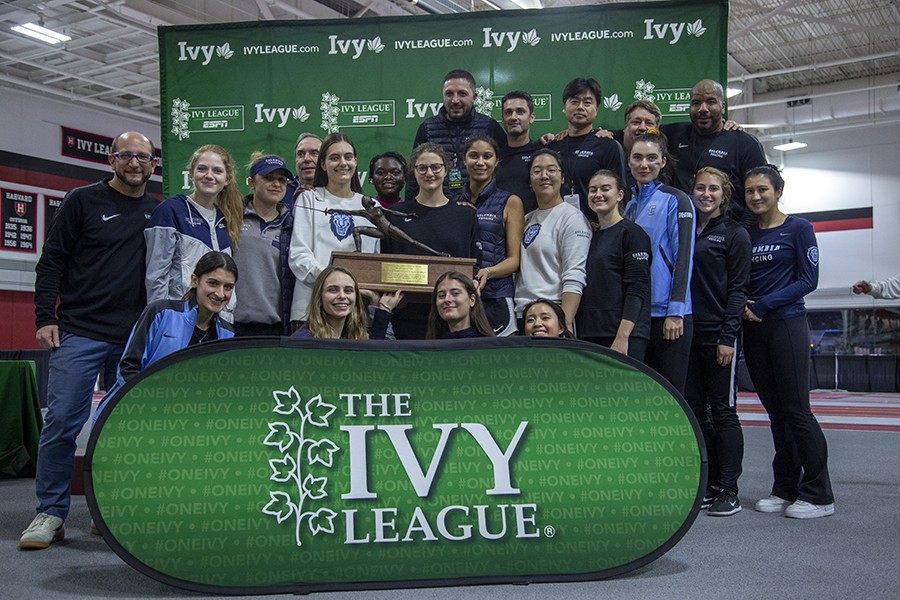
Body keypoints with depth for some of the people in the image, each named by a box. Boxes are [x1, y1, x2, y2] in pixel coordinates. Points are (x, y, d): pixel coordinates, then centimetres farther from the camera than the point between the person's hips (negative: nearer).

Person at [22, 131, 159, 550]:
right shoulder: (83, 201, 3)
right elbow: (51, 261, 1)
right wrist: (45, 318, -7)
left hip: (135, 339, 3)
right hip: (80, 332, -3)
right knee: (61, 421, -5)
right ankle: (51, 513, 7)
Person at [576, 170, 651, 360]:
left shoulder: (631, 232, -3)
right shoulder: (591, 236, 18)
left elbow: (637, 289, -11)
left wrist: (622, 337, -19)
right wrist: (578, 334, 12)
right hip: (589, 336, 6)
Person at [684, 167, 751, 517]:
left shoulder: (734, 234, 0)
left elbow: (738, 288, -6)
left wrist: (728, 336, -13)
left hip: (718, 333, -5)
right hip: (686, 331, 5)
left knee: (723, 410, -2)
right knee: (695, 410, 7)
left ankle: (728, 491, 4)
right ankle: (709, 485, 16)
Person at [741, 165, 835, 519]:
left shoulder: (797, 228, -2)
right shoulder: (745, 234, 12)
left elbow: (808, 280, -8)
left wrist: (764, 304, -13)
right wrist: (741, 304, -5)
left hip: (787, 325, -5)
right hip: (754, 330, 5)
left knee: (796, 409, -6)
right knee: (775, 411, 9)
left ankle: (818, 496, 3)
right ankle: (785, 490, 17)